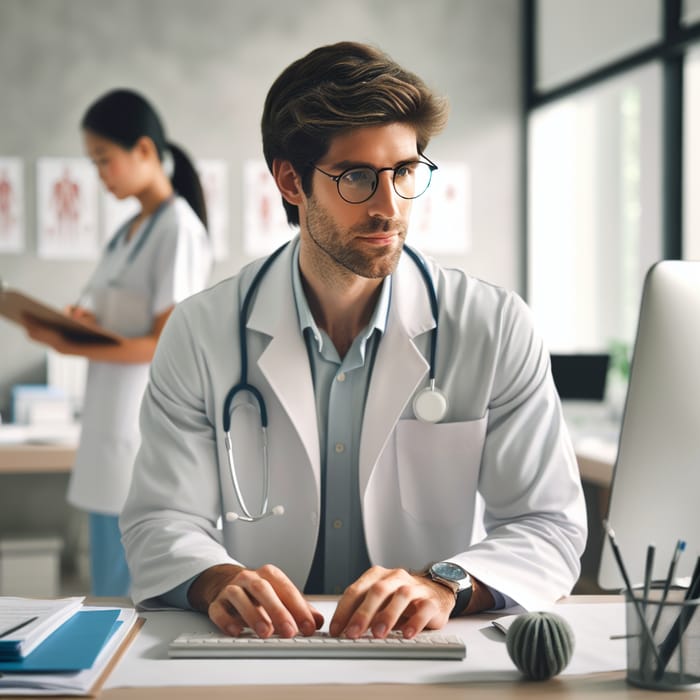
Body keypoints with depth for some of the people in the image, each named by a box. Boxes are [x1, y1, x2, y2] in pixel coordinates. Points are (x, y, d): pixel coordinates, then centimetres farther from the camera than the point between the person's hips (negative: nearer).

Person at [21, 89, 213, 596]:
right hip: (113, 426, 9)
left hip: (148, 431, -9)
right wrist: (87, 321, -5)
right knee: (111, 586, 12)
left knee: (130, 593, -4)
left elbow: (168, 344, -16)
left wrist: (74, 348, -19)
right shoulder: (129, 230, 15)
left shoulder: (178, 228, -11)